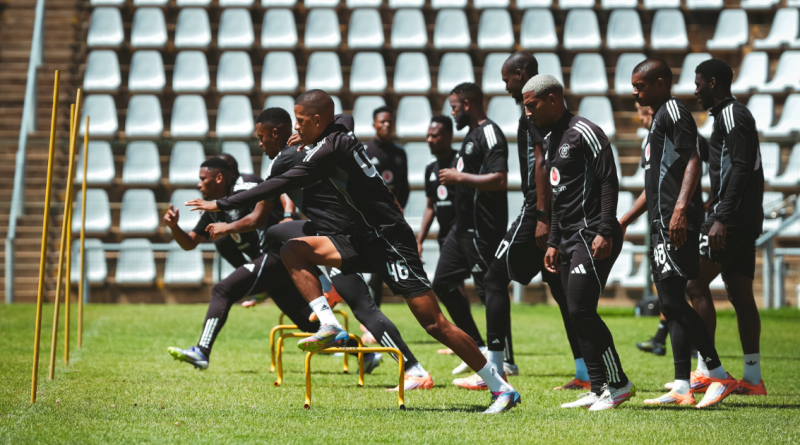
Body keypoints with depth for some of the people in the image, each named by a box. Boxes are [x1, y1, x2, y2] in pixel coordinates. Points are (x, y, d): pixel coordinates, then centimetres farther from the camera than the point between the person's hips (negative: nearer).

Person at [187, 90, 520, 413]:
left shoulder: (329, 150, -16)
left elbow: (279, 185, -17)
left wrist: (221, 204, -12)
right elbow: (347, 119, 38)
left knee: (434, 322, -12)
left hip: (390, 243, -10)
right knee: (294, 251, 0)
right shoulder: (340, 135, 11)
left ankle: (502, 388, -7)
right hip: (369, 240, 10)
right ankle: (330, 328, -7)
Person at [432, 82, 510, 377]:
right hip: (464, 227, 11)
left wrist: (460, 178, -20)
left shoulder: (489, 134, -15)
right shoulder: (472, 134, 17)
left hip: (483, 229, -11)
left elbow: (500, 180, -25)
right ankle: (477, 347, 16)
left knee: (489, 290, -7)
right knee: (443, 283, 13)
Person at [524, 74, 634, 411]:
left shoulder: (584, 133, -9)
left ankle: (618, 384, -6)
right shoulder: (550, 140, 19)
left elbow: (609, 182, -15)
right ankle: (599, 389, 9)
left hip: (593, 235, -9)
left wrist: (605, 232, -22)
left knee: (581, 310, -14)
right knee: (577, 315, 5)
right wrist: (553, 242, 21)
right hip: (570, 238, 9)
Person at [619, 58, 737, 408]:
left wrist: (680, 209, -29)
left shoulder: (673, 111, -5)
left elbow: (692, 160, -18)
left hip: (677, 223, -10)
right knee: (672, 303, 7)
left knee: (672, 299, -14)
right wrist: (624, 221, 31)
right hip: (662, 223, 10)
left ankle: (720, 376, -13)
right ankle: (682, 387, 6)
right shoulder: (658, 119, 25)